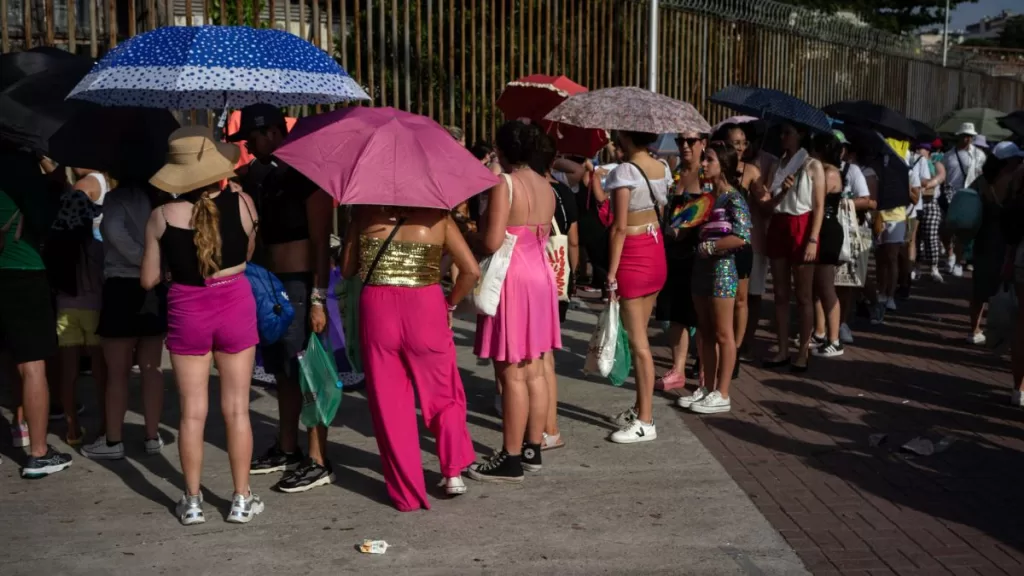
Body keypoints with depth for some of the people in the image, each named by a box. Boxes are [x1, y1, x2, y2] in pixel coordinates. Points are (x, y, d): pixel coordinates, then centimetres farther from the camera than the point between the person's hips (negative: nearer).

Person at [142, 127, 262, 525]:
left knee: (192, 411, 10)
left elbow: (148, 280, -2)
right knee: (236, 408, 9)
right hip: (235, 306, 0)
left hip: (187, 312, 0)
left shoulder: (162, 217, -10)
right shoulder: (242, 203, -10)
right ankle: (242, 499, 17)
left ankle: (192, 501, 19)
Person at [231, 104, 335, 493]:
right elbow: (251, 231, 15)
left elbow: (321, 242, -16)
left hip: (301, 285, -8)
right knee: (283, 372, 16)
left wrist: (318, 298, -21)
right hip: (269, 283, 8)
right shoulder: (256, 175, 11)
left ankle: (318, 462, 6)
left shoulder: (307, 174, -11)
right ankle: (287, 450, 29)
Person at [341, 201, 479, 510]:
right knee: (444, 396, 19)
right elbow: (472, 270, -5)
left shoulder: (364, 212, 2)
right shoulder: (436, 215, -1)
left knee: (388, 403, 10)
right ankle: (453, 473, 21)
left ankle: (406, 493, 15)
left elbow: (347, 270, 6)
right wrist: (450, 303, 8)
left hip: (376, 309, 1)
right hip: (426, 309, -1)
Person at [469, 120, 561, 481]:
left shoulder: (504, 184, -13)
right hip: (541, 275, 8)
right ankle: (532, 449, 20)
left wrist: (477, 229, 0)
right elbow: (542, 236, 13)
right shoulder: (546, 186, 10)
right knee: (534, 370, 12)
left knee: (511, 373, -4)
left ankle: (511, 459, 2)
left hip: (512, 279, -8)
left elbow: (492, 243, -19)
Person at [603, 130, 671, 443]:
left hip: (632, 256, -8)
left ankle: (645, 422, 5)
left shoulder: (624, 171, -16)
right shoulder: (663, 168, 7)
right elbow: (660, 214, 11)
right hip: (657, 253, 8)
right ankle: (640, 408, 27)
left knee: (637, 341, -2)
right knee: (639, 336, 17)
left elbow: (619, 228, -17)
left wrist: (611, 273, -14)